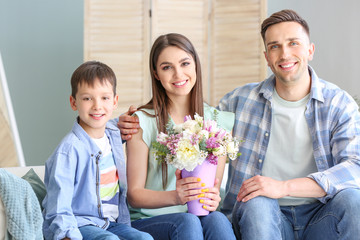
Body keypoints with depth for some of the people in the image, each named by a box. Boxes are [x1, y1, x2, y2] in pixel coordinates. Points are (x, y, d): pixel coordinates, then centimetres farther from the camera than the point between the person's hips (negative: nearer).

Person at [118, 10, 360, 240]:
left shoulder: (339, 104, 1)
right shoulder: (242, 99, 7)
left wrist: (284, 187, -25)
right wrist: (136, 127, 3)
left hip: (322, 216, 0)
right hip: (262, 217, 0)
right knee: (257, 202, -34)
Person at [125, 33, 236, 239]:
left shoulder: (218, 121, 6)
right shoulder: (143, 122, -4)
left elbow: (215, 186, 8)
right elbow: (134, 194, -4)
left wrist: (212, 198, -17)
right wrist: (175, 197, -24)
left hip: (202, 216, 2)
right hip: (148, 221, -2)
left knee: (217, 220, -32)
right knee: (187, 222, -34)